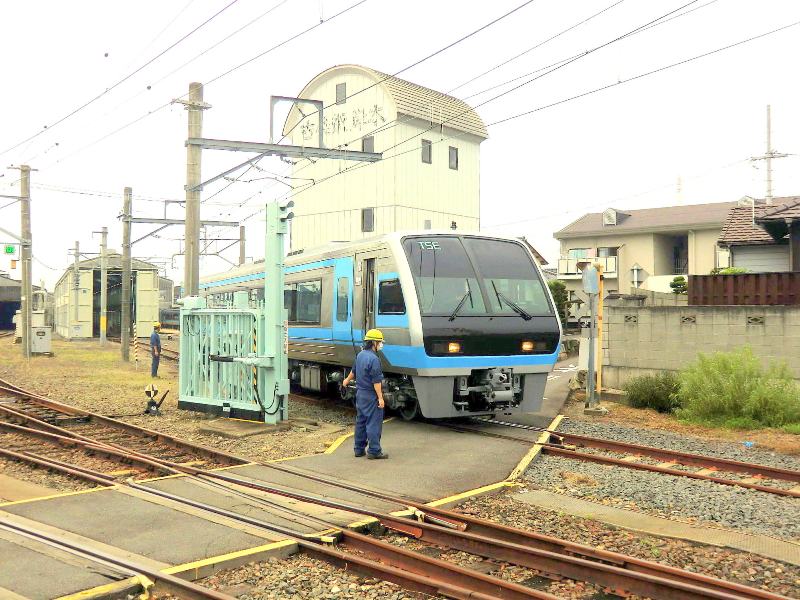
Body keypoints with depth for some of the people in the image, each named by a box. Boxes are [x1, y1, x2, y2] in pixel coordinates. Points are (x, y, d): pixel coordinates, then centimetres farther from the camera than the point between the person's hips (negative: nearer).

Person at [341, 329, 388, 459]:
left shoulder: (360, 355, 9)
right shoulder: (374, 359, -20)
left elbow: (353, 371, 26)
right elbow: (376, 381, -22)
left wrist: (347, 380, 45)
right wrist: (380, 398, -20)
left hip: (360, 393, 9)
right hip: (371, 396, -9)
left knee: (360, 421, 15)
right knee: (374, 422, -4)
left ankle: (359, 449, 21)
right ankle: (374, 451, -1)